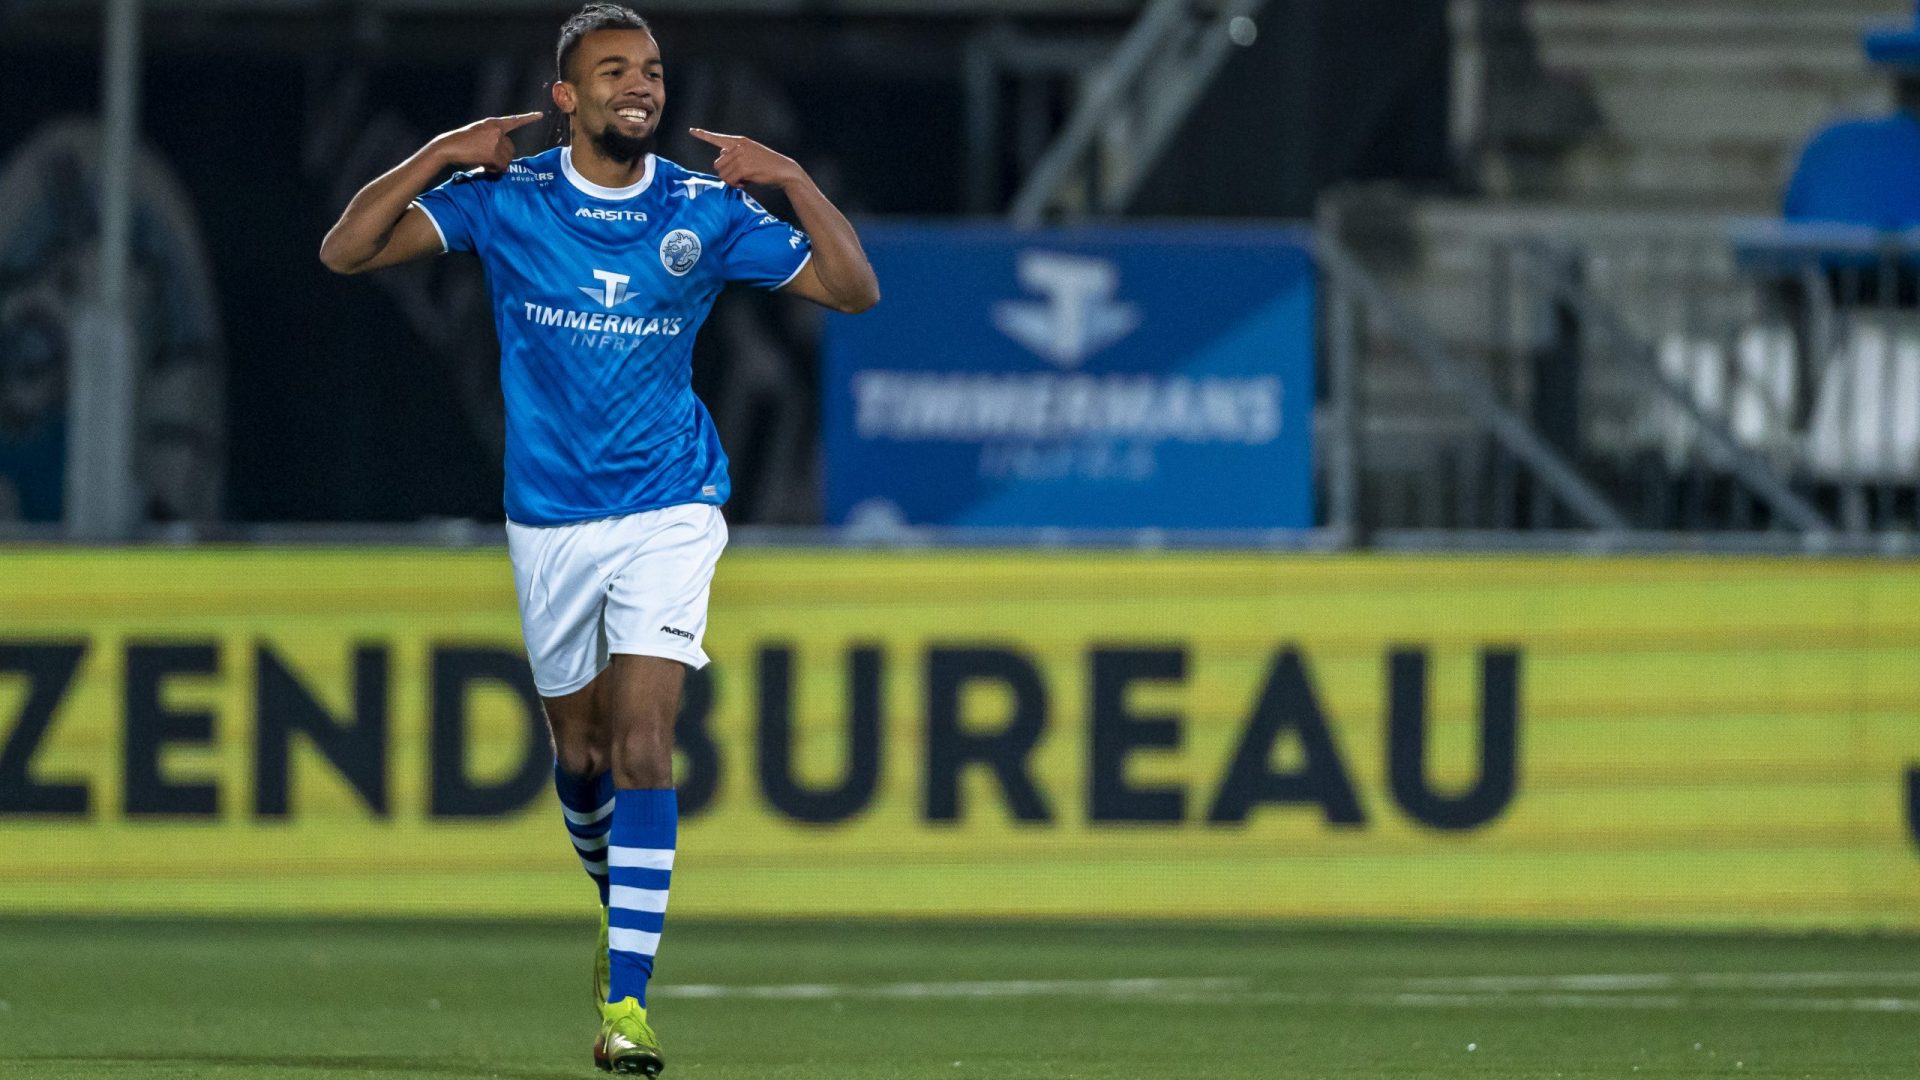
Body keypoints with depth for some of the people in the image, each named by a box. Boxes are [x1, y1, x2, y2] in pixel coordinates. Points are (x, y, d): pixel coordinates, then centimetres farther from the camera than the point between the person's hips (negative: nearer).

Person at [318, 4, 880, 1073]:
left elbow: (853, 289, -3)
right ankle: (620, 900, 45)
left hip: (668, 513, -2)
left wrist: (794, 181, -16)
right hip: (551, 521, 2)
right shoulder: (506, 198, -4)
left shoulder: (706, 210, -4)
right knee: (581, 751, 14)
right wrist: (437, 158, -20)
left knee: (642, 741, -16)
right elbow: (346, 252, -8)